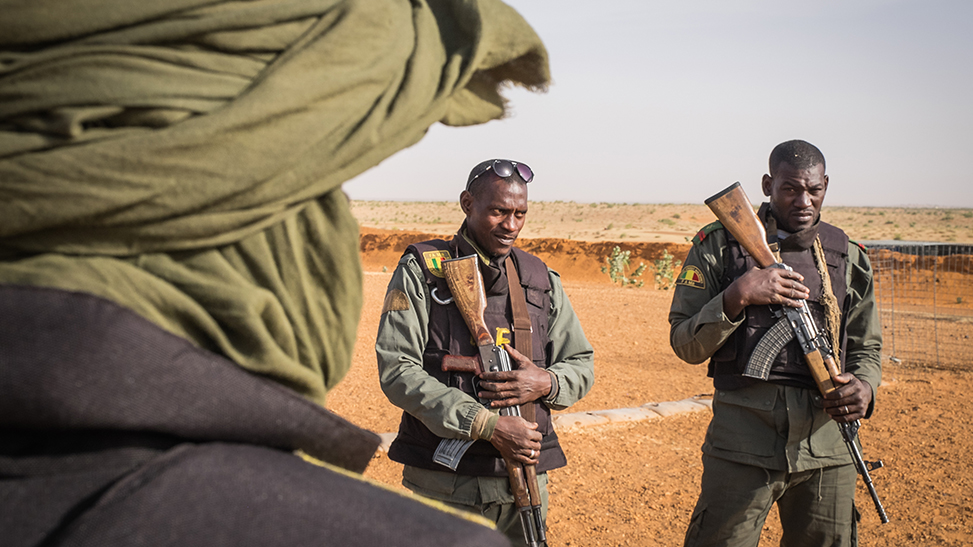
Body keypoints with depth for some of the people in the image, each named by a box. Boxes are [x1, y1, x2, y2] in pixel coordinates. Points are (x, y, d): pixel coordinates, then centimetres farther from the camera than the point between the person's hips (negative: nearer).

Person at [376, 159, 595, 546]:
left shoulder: (542, 280, 9)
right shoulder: (421, 271, -4)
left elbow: (582, 365, 14)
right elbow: (396, 371, -13)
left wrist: (547, 383, -11)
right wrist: (488, 426, -19)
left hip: (526, 477, 4)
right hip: (444, 481, -4)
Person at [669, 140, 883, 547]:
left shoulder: (847, 256, 10)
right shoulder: (720, 244, -1)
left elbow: (866, 346, 17)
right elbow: (686, 345, -3)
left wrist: (865, 384, -5)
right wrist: (737, 297, -18)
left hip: (827, 442, 4)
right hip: (743, 444, -3)